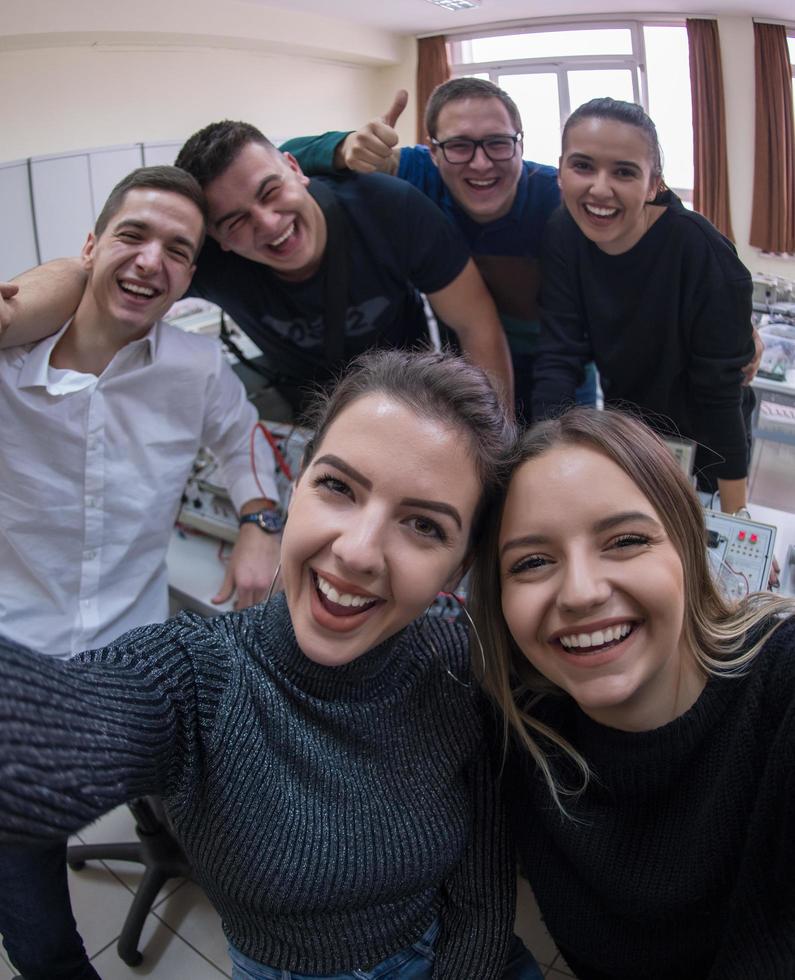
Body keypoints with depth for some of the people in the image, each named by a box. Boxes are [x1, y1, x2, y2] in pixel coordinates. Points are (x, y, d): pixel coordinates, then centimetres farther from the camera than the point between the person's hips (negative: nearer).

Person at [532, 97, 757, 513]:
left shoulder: (701, 251, -28)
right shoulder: (562, 237, -16)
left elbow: (719, 393, -24)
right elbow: (557, 360, -20)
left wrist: (735, 515, -20)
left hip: (703, 446, -4)